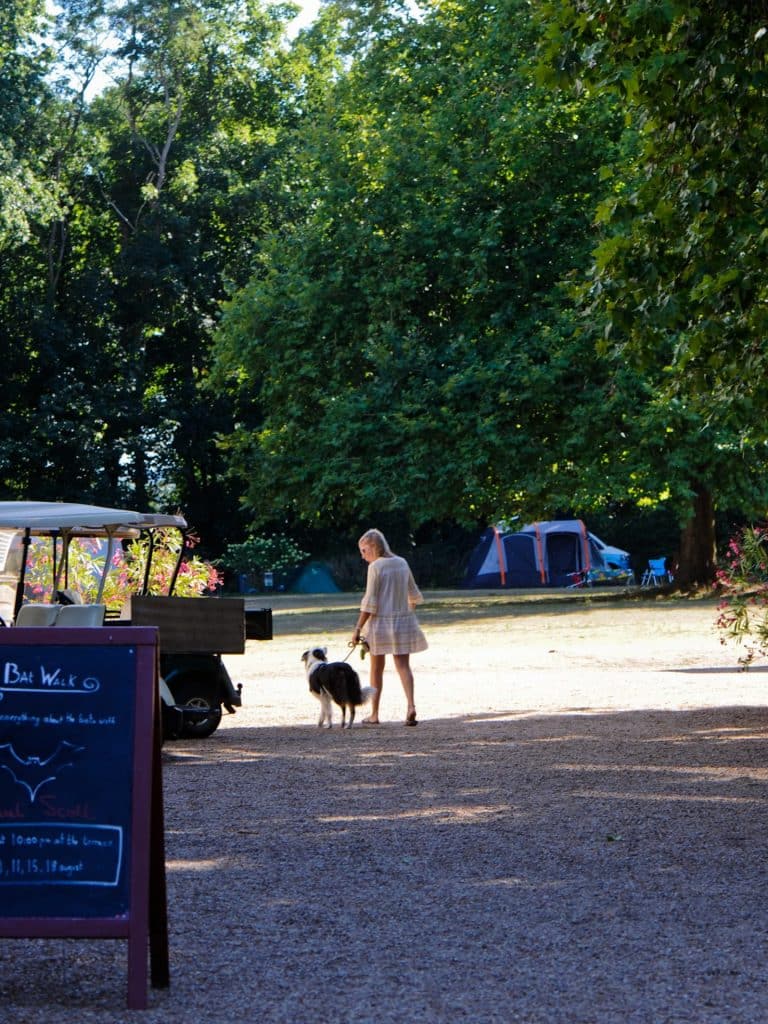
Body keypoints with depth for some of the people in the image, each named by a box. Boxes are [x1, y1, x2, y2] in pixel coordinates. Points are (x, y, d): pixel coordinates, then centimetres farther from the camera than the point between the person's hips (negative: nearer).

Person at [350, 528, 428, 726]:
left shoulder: (375, 567, -11)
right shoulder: (402, 563, 7)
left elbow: (369, 603, -14)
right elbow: (414, 596, 16)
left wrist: (358, 629, -11)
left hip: (381, 621, -4)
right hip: (403, 620, 4)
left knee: (377, 669, 8)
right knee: (403, 665, 1)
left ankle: (374, 714, 13)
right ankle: (410, 705, -20)